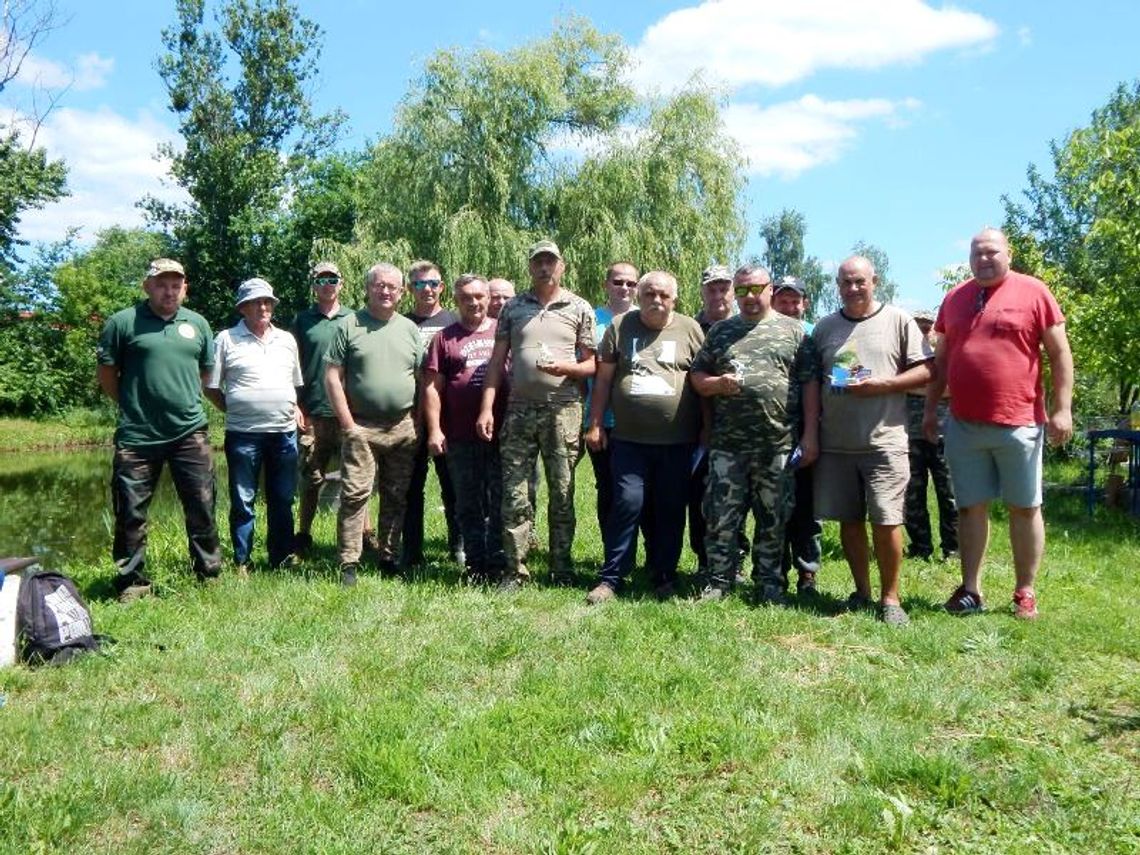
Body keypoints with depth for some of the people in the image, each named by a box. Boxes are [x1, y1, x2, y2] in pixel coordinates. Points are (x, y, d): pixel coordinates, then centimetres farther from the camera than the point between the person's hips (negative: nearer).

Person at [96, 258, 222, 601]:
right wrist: (133, 405, 7)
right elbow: (106, 374, 3)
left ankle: (209, 573, 22)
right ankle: (132, 582, 20)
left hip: (190, 433, 2)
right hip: (137, 435, -2)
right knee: (131, 512, 6)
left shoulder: (197, 324, 10)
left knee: (201, 507, 7)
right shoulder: (123, 322, -1)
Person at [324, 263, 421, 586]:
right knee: (355, 494, -7)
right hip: (362, 427, -3)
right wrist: (348, 424, -8)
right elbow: (332, 377, -3)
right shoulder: (349, 326, 1)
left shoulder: (410, 329, 12)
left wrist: (419, 423, 6)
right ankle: (349, 564, -1)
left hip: (403, 428, 4)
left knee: (396, 498, 9)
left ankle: (389, 558, 20)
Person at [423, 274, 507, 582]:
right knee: (468, 505, 8)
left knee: (501, 502, 4)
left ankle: (499, 564, 14)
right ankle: (475, 565, 18)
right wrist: (434, 430, -5)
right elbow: (432, 387, 4)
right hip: (460, 438, 0)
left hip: (501, 433, 0)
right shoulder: (445, 338, 7)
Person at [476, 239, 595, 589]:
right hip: (520, 410, 2)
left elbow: (592, 365, 5)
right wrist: (487, 407, 0)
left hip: (563, 411, -1)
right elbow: (497, 361, 9)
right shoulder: (513, 307, 11)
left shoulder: (580, 308, 6)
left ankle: (562, 569, 16)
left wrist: (564, 367, -16)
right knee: (514, 495, 1)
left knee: (561, 494, 5)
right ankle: (514, 570, 10)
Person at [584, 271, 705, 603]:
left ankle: (665, 576, 21)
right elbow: (604, 377, 8)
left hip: (677, 441, 0)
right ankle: (610, 578, 5)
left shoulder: (690, 330, 5)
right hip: (629, 438, 0)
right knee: (627, 504, -4)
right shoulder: (619, 327, 7)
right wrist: (596, 424, 4)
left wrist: (705, 431, 5)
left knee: (671, 510, 8)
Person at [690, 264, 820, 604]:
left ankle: (769, 584, 21)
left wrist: (810, 435, -3)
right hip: (727, 444, 1)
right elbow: (696, 377, 13)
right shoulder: (720, 331, 13)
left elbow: (810, 384, 4)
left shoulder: (794, 331, 7)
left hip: (778, 445, -1)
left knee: (773, 519, 8)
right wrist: (717, 384, -9)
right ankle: (719, 581, 16)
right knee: (721, 517, 3)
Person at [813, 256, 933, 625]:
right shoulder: (824, 327, 13)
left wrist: (883, 384, -14)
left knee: (886, 522, -4)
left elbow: (925, 370, 1)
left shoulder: (898, 320, 3)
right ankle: (862, 592, 23)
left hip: (883, 441, -3)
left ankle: (890, 597, 11)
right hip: (835, 442, 4)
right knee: (849, 520, 9)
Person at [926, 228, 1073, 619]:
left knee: (1025, 508, 6)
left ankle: (1025, 593, 16)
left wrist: (1062, 409, -7)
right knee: (971, 507, 8)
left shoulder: (1033, 292, -1)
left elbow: (1060, 354, -1)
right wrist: (930, 408, 15)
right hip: (963, 426, 4)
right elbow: (941, 359, 17)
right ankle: (970, 589, 16)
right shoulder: (954, 299, 11)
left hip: (1019, 424, -3)